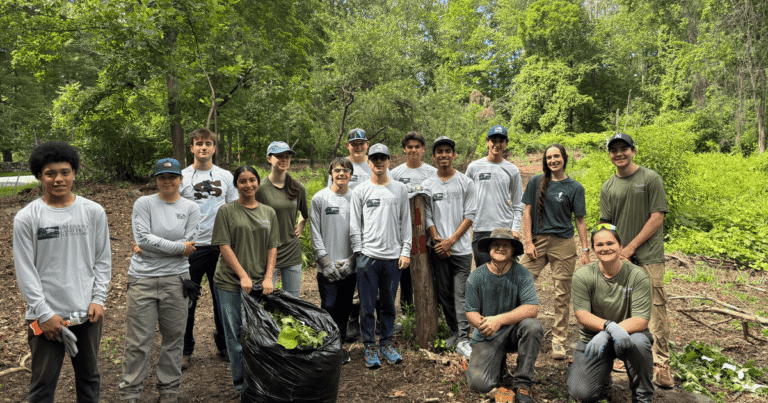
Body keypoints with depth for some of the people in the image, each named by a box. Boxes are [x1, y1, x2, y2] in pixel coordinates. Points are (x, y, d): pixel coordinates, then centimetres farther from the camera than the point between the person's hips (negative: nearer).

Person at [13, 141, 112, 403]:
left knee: (89, 377, 15)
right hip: (45, 315, -2)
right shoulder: (25, 218, -3)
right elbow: (25, 272, -4)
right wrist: (44, 313, -9)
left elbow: (103, 260, 5)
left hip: (88, 312, 2)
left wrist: (98, 300, -2)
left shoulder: (94, 212, 2)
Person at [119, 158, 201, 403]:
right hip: (142, 280, -1)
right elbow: (143, 238, -12)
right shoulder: (143, 203, 1)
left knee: (174, 338, 10)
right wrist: (178, 247, -11)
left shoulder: (191, 208, 3)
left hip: (175, 280, 1)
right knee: (138, 341, 3)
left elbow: (187, 248, -4)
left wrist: (152, 247, -7)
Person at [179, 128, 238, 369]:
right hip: (191, 247, -2)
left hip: (221, 245, 2)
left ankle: (224, 345, 27)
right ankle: (185, 350, 20)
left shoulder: (226, 176, 8)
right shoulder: (182, 178, 0)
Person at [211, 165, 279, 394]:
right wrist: (243, 275, -12)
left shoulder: (269, 213, 10)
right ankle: (240, 382, 18)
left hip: (261, 283, 3)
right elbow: (224, 246, -5)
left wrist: (268, 277, -3)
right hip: (231, 283, -2)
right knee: (235, 334, 3)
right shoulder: (226, 211, 0)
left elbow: (272, 248, 8)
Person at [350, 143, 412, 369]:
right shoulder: (361, 191, 5)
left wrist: (405, 251, 3)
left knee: (389, 304, 10)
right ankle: (369, 347, 15)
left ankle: (386, 344, 24)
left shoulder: (400, 190, 9)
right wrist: (359, 252, -2)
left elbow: (406, 223, 9)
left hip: (393, 256, 1)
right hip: (368, 256, -1)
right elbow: (355, 225, 5)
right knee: (367, 305, 2)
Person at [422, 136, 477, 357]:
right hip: (438, 249, 2)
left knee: (461, 293, -5)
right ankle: (454, 331, 23)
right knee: (444, 293, 8)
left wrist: (451, 240, -9)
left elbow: (470, 215, -2)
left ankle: (463, 339, -2)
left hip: (461, 248, -2)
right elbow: (426, 217, 6)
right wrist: (438, 241, -6)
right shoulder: (427, 185, 8)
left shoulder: (466, 183, 3)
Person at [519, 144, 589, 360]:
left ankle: (558, 340, 16)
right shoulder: (536, 182, 7)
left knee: (562, 294, 4)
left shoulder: (575, 187, 5)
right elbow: (527, 212, 6)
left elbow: (580, 220, 6)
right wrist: (528, 242, -2)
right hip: (538, 241, 1)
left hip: (563, 244, -1)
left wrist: (585, 250, 0)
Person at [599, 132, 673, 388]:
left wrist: (630, 247, -9)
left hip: (648, 257, -4)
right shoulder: (608, 187, 11)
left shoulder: (650, 178, 0)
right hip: (618, 259, 4)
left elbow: (657, 218, -5)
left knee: (654, 311, -5)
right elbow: (606, 225, 10)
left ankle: (660, 365, 3)